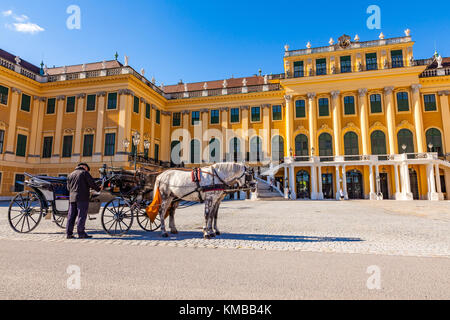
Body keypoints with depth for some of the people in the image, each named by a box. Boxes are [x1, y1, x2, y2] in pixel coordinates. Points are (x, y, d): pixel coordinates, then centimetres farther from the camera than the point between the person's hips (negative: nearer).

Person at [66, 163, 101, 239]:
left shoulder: (70, 175, 18)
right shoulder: (85, 173, -1)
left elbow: (68, 187, 20)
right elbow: (91, 183, -7)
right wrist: (98, 189, 6)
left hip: (72, 198, 6)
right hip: (82, 198, -6)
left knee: (71, 216, 10)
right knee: (82, 216, -4)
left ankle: (69, 233, 12)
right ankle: (81, 233, -2)